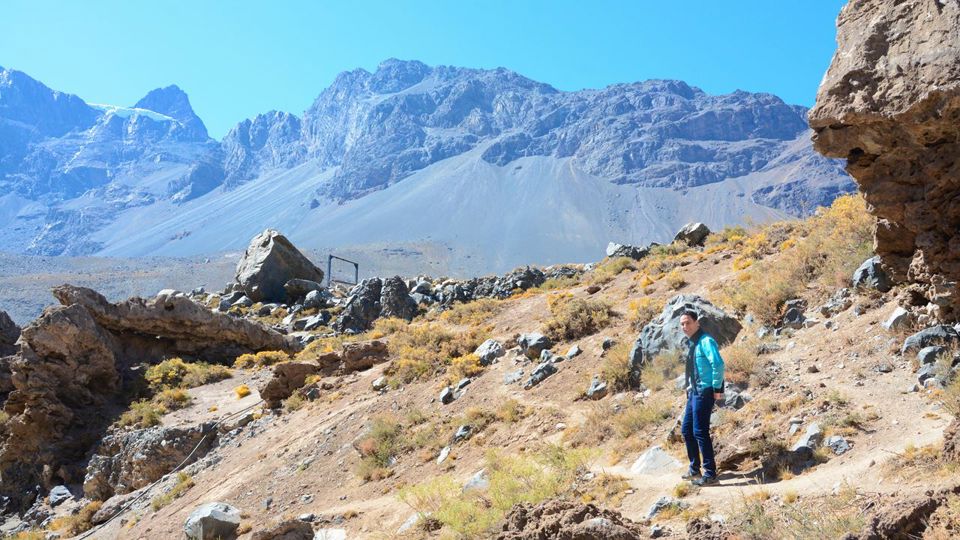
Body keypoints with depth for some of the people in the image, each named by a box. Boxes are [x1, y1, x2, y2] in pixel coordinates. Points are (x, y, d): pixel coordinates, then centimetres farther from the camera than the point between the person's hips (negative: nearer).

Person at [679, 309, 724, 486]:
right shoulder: (690, 343, 14)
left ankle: (710, 474, -2)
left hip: (705, 392, -10)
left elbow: (718, 364, -26)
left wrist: (717, 388, -22)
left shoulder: (705, 341, -16)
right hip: (694, 391, 10)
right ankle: (694, 469, 27)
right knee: (686, 429, 15)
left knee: (700, 431, -9)